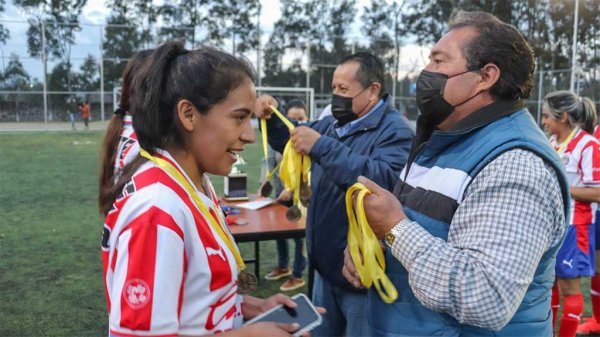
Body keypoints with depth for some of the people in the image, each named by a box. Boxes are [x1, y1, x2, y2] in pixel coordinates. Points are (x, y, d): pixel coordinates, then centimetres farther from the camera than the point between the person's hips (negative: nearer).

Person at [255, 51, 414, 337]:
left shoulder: (394, 131, -18)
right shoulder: (333, 124, 9)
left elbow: (385, 180, -36)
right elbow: (290, 140, 22)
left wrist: (323, 147, -34)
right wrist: (272, 117, 1)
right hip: (325, 265, 8)